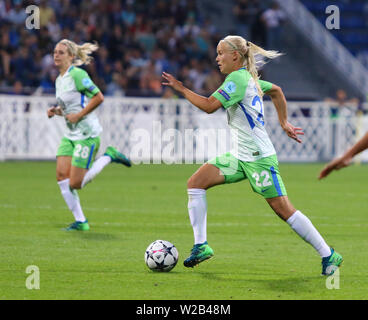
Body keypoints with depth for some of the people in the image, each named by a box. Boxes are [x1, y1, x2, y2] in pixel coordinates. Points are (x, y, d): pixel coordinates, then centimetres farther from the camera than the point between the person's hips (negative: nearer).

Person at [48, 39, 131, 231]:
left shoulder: (77, 75, -14)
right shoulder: (59, 80, 13)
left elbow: (98, 97, -17)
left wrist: (78, 115, -17)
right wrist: (56, 111, 4)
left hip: (87, 134, -8)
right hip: (70, 135, 8)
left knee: (76, 183, -9)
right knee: (61, 174, -5)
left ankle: (108, 156, 10)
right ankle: (80, 222, 4)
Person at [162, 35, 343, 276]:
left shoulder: (238, 78, -16)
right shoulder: (247, 78, 13)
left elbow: (210, 105, -26)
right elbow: (276, 91, 29)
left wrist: (181, 88, -16)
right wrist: (284, 122, 29)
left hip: (259, 158, -10)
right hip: (240, 156, 10)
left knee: (283, 210, -6)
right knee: (195, 183, -2)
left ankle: (329, 256, 4)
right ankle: (201, 246, -2)